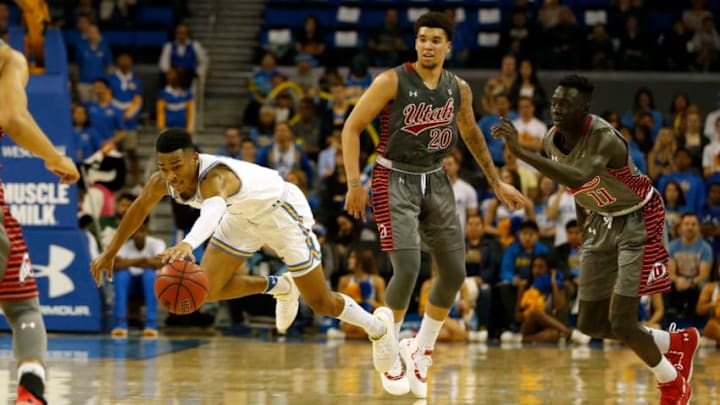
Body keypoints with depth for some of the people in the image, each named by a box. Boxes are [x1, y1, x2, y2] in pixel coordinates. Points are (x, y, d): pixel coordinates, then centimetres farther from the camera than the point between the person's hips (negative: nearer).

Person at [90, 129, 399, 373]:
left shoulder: (215, 177, -43)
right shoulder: (162, 182, -21)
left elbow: (213, 211, -67)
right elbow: (139, 210, 1)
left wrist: (188, 244, -86)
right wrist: (110, 253, 10)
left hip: (282, 209, -7)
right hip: (243, 216, 7)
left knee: (321, 304, 0)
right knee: (207, 290, -5)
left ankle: (378, 326, 30)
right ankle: (279, 287, 21)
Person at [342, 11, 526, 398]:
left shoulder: (458, 89, 3)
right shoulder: (392, 81, -12)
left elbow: (471, 134, 20)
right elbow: (352, 127, -9)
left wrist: (496, 183, 22)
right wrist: (354, 184, -16)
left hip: (435, 181, 6)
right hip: (396, 181, -6)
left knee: (454, 272, 3)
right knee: (407, 269, -17)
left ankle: (421, 351, 21)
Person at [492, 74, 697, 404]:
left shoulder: (605, 139, -32)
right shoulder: (552, 141, -8)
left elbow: (578, 178, -52)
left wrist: (521, 151, -56)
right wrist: (584, 225, 15)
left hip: (638, 222, -8)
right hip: (601, 223, 8)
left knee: (621, 322, -13)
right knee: (591, 325, 8)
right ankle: (678, 343, 30)